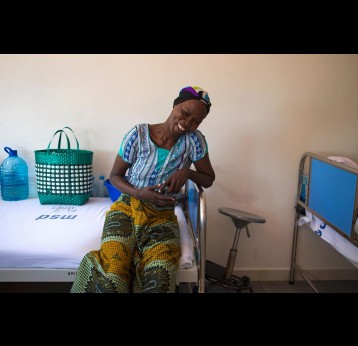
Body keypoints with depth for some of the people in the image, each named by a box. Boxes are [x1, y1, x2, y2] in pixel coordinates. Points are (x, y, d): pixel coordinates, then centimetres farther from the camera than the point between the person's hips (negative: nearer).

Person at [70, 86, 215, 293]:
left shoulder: (194, 140, -7)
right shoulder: (138, 135, -10)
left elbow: (209, 179, 5)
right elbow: (115, 176, 0)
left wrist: (187, 172, -16)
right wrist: (139, 194, -18)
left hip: (162, 216, 1)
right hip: (128, 209, -1)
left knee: (159, 278, -28)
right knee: (110, 277, -26)